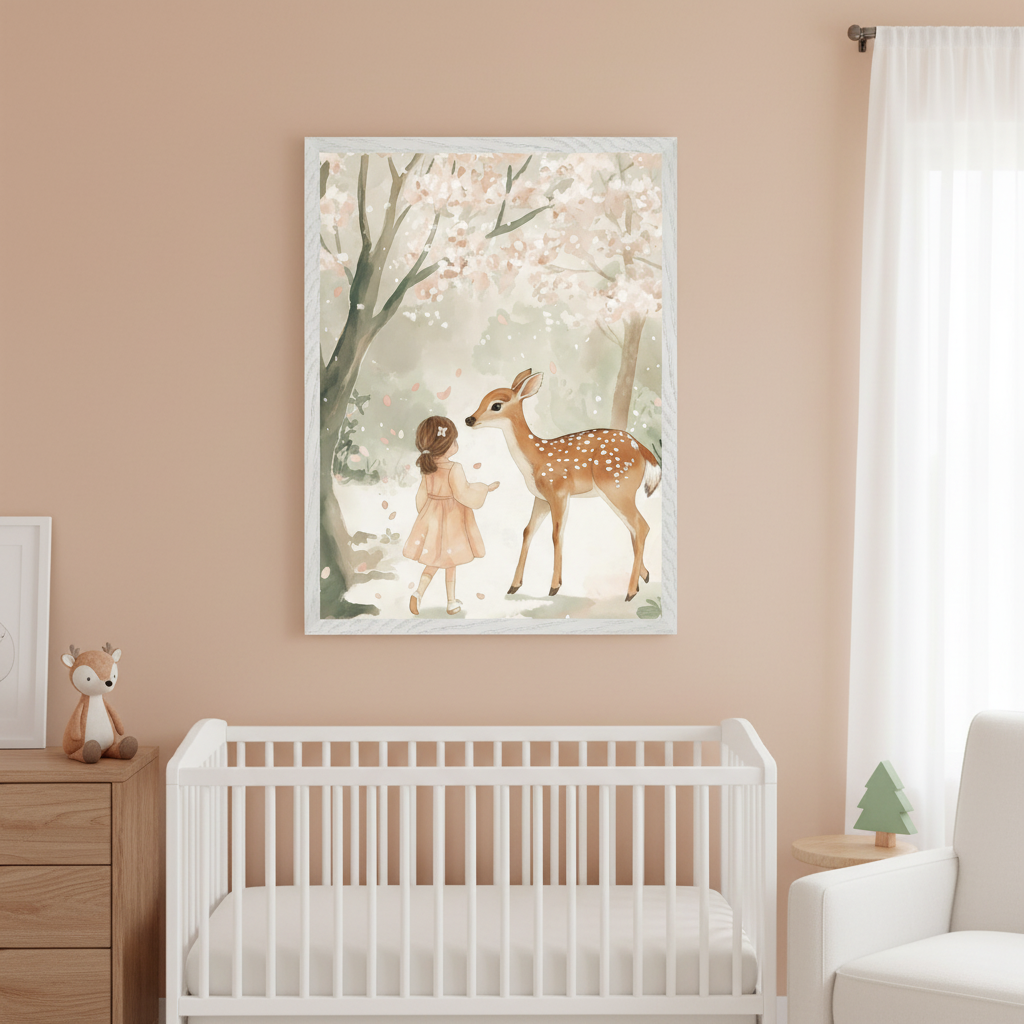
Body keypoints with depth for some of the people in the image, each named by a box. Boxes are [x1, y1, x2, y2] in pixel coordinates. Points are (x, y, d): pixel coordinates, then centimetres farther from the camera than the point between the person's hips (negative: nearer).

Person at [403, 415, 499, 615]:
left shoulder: (427, 468, -4)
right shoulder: (454, 469, -24)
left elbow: (422, 494, 5)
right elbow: (464, 494, -20)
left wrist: (424, 513, 21)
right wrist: (486, 488, -6)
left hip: (431, 517, 5)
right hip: (450, 520, -5)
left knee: (434, 560, 17)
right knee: (450, 562, 12)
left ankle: (419, 592, -4)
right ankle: (452, 602, 23)